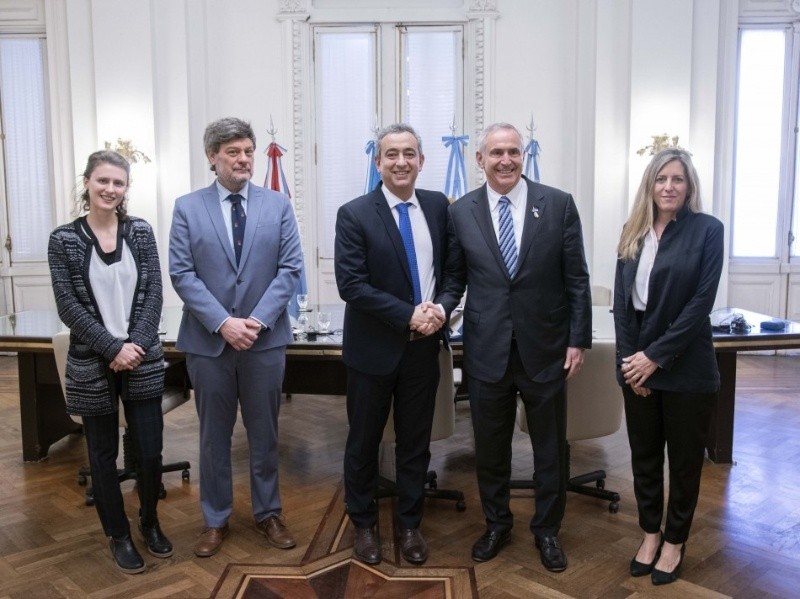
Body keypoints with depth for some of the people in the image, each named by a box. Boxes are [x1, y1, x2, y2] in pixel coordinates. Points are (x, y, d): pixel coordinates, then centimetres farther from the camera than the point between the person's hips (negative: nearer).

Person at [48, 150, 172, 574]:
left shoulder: (140, 231, 2)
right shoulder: (63, 240, -3)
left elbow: (153, 293, -1)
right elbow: (68, 306, -7)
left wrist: (137, 344, -12)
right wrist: (113, 348, -14)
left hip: (143, 360, 1)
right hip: (93, 363, -1)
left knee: (150, 450, 6)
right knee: (104, 455, 11)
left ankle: (150, 523, 31)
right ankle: (119, 535, 29)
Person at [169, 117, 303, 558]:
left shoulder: (278, 205, 3)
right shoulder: (187, 208, 1)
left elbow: (290, 268, -3)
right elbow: (181, 274, -5)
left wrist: (258, 320, -14)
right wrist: (222, 322, -16)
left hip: (266, 338, 1)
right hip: (207, 340, 0)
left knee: (264, 432, 12)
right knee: (214, 435, 12)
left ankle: (268, 513, 30)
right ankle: (215, 520, 28)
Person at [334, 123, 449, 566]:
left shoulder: (438, 206, 2)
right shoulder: (354, 214, -10)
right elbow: (351, 284, -16)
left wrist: (440, 307, -10)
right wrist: (408, 315, -20)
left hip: (423, 346, 3)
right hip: (373, 347, -3)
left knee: (416, 442, 14)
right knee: (364, 442, 13)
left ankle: (410, 524, 33)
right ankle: (364, 524, 33)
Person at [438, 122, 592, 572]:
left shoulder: (559, 204, -3)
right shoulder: (461, 211, 1)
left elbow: (576, 278, -1)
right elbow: (455, 277, 7)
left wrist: (579, 339, -3)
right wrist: (441, 308, -13)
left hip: (545, 348, -1)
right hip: (487, 350, 1)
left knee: (551, 447, 14)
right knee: (490, 446, 14)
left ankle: (547, 530, 35)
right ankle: (497, 524, 37)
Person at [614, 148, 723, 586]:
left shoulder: (707, 229, -6)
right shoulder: (633, 232, 6)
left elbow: (701, 301, -13)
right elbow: (621, 299, 4)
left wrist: (656, 356, -16)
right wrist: (628, 357, -6)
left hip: (685, 367, -4)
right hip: (636, 363, 4)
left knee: (684, 458, 11)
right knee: (643, 454, 14)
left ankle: (675, 541, 29)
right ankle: (650, 534, 32)